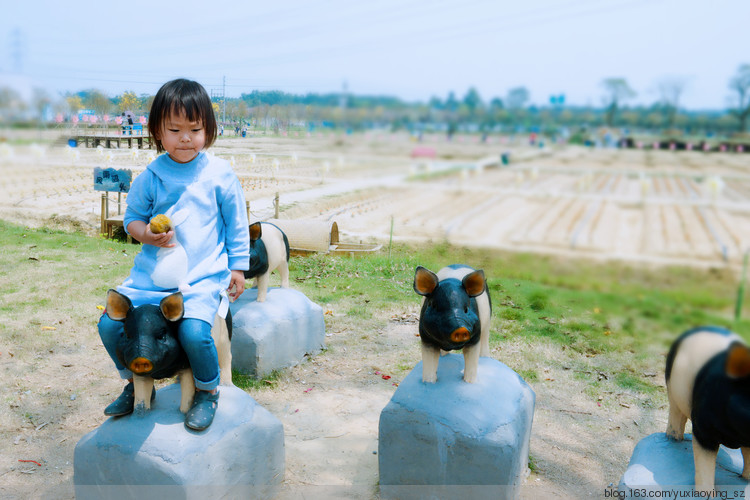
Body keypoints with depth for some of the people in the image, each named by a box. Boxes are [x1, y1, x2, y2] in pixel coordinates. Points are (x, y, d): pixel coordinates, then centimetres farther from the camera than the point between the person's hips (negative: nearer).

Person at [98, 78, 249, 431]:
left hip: (204, 276, -4)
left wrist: (238, 266, 5)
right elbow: (132, 216, 13)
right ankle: (136, 384, 25)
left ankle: (208, 391, 5)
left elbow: (236, 224, 5)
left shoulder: (220, 175, -3)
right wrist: (144, 233, -10)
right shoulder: (150, 177, 3)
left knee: (193, 330, -27)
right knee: (109, 324, -3)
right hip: (153, 274, 4)